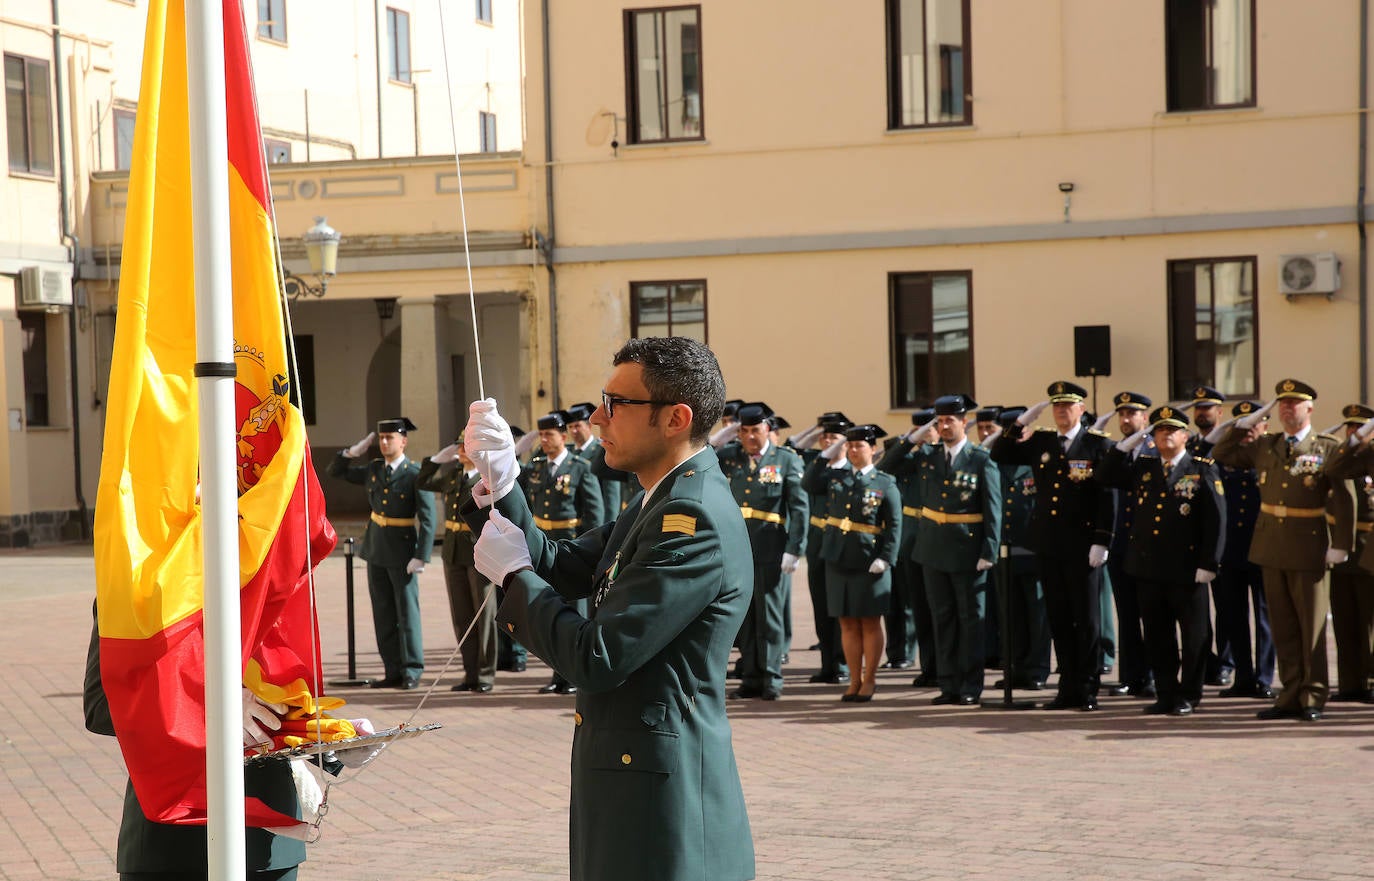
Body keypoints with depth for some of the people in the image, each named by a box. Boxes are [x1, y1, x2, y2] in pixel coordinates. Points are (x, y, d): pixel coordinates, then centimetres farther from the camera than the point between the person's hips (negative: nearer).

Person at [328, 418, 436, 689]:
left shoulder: (416, 475, -10)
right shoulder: (372, 470, 8)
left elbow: (427, 519, -14)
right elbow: (335, 471, 19)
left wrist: (421, 557, -21)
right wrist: (354, 451, 1)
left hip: (402, 550, -6)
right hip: (376, 549, 6)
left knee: (407, 611, -3)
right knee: (383, 615, 8)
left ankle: (412, 672, 3)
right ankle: (393, 671, 13)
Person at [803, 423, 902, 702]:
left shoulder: (885, 484, -1)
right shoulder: (836, 477, 12)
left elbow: (894, 526, -4)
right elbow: (808, 483, 4)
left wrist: (885, 559, -14)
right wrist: (828, 455, 3)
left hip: (869, 563, -4)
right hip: (838, 561, 4)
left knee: (870, 623, 3)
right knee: (848, 624, 7)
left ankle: (869, 680, 12)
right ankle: (855, 680, 14)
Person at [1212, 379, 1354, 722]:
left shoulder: (1327, 448, -3)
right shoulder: (1265, 446, 10)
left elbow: (1344, 499, -7)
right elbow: (1221, 455, 19)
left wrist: (1341, 546, -13)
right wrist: (1245, 423, 9)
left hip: (1309, 549, -4)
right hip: (1271, 548, 4)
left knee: (1311, 626, 3)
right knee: (1283, 627, 8)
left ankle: (1312, 697, 10)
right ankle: (1291, 695, 14)